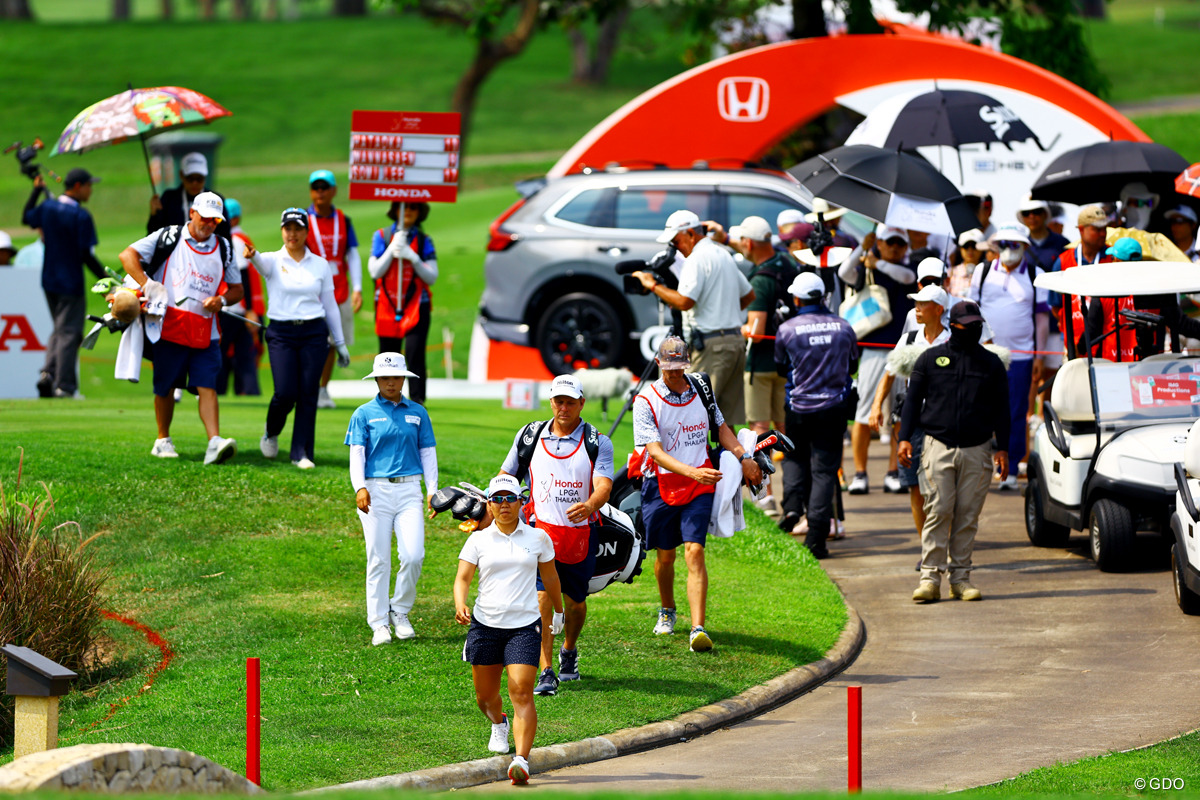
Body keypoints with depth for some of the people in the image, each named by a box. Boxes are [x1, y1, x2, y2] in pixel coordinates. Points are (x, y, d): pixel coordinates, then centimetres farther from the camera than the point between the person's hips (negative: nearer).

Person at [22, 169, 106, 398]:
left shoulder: (47, 207, 1)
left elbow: (27, 218, 23)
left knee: (60, 330, 20)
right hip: (71, 283, -7)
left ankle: (48, 373, 3)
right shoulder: (81, 216, -18)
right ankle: (64, 386, -1)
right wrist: (105, 279, -14)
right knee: (69, 333, 0)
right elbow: (86, 255, -19)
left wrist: (37, 190, 30)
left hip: (49, 282, 7)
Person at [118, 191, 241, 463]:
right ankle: (163, 441, 23)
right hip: (168, 327, -2)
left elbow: (237, 288, 21)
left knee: (207, 386, -10)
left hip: (205, 332, 2)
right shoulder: (168, 238, 2)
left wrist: (222, 300, -2)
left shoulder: (223, 249, 13)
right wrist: (147, 284, -16)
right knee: (165, 387, 6)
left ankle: (215, 442, -21)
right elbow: (128, 255, -2)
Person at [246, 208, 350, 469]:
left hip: (313, 332, 2)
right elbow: (261, 263, -24)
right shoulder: (273, 261, 1)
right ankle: (271, 433, 22)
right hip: (281, 333, -2)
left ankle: (301, 453, 2)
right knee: (285, 393, -10)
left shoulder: (320, 265, 8)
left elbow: (330, 305, 13)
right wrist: (251, 255, -50)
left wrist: (340, 343, 14)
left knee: (308, 395, -4)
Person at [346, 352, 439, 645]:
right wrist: (359, 487, -17)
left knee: (413, 555, -11)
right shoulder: (364, 414, 6)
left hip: (409, 490, 2)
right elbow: (357, 453, -1)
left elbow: (428, 453, 14)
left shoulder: (417, 413, 13)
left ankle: (400, 612, 9)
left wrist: (432, 490, 4)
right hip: (376, 490, -2)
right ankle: (379, 624, 5)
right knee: (378, 560, -2)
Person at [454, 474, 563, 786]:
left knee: (522, 693, -16)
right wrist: (460, 606, -23)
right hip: (485, 624, 2)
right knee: (485, 695, 12)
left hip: (524, 625, -2)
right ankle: (499, 725, 48)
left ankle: (521, 760, -23)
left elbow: (550, 577, 20)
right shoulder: (478, 540, 4)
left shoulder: (537, 538, 6)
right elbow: (463, 577, -3)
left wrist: (558, 612, 30)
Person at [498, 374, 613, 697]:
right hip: (542, 530, 0)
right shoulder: (530, 436, 3)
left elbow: (604, 485, -19)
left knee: (575, 601, 13)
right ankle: (546, 673, -14)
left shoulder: (597, 443, -5)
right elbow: (506, 476, 15)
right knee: (542, 597, -14)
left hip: (581, 534, 0)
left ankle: (569, 651, 44)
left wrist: (590, 505, -40)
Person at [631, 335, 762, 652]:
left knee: (694, 552, -12)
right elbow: (656, 452, -19)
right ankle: (667, 611, 40)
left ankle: (698, 629, -20)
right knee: (665, 555, 11)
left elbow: (720, 427, 20)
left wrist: (744, 458, 9)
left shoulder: (700, 387, 4)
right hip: (662, 486, -1)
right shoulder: (646, 401, -10)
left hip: (699, 487, 1)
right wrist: (692, 472, -32)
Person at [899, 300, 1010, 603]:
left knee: (967, 516, 2)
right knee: (938, 512, -9)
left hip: (976, 450, 2)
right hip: (939, 446, -1)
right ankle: (930, 576, -8)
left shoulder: (991, 363, 11)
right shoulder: (930, 359, 8)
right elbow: (913, 400, 10)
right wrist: (905, 438, 0)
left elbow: (1001, 409, 15)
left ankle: (960, 577, 8)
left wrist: (1002, 448, 7)